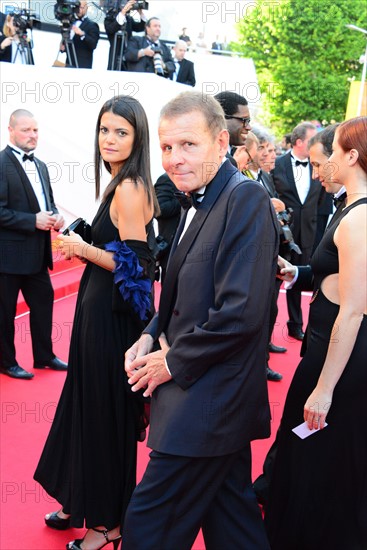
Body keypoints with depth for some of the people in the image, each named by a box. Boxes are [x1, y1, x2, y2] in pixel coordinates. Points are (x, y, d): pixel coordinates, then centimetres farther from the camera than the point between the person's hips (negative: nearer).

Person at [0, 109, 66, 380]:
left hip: (37, 254, 8)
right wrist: (34, 221, -23)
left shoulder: (41, 166, 12)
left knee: (43, 302, 15)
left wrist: (55, 216, -2)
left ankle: (44, 355, 30)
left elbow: (49, 202, 20)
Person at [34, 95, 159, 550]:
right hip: (103, 310, 10)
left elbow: (134, 264, -23)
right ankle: (85, 501, 37)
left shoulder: (128, 188, -18)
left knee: (104, 409, 4)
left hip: (112, 316, -10)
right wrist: (83, 243, 5)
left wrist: (82, 249, -17)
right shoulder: (124, 184, 10)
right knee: (88, 403, 19)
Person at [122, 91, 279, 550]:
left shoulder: (246, 201, -18)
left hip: (208, 404, -9)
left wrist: (173, 363, -14)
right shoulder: (201, 202, 11)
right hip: (217, 403, 9)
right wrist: (152, 336, 2)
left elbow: (240, 313, -25)